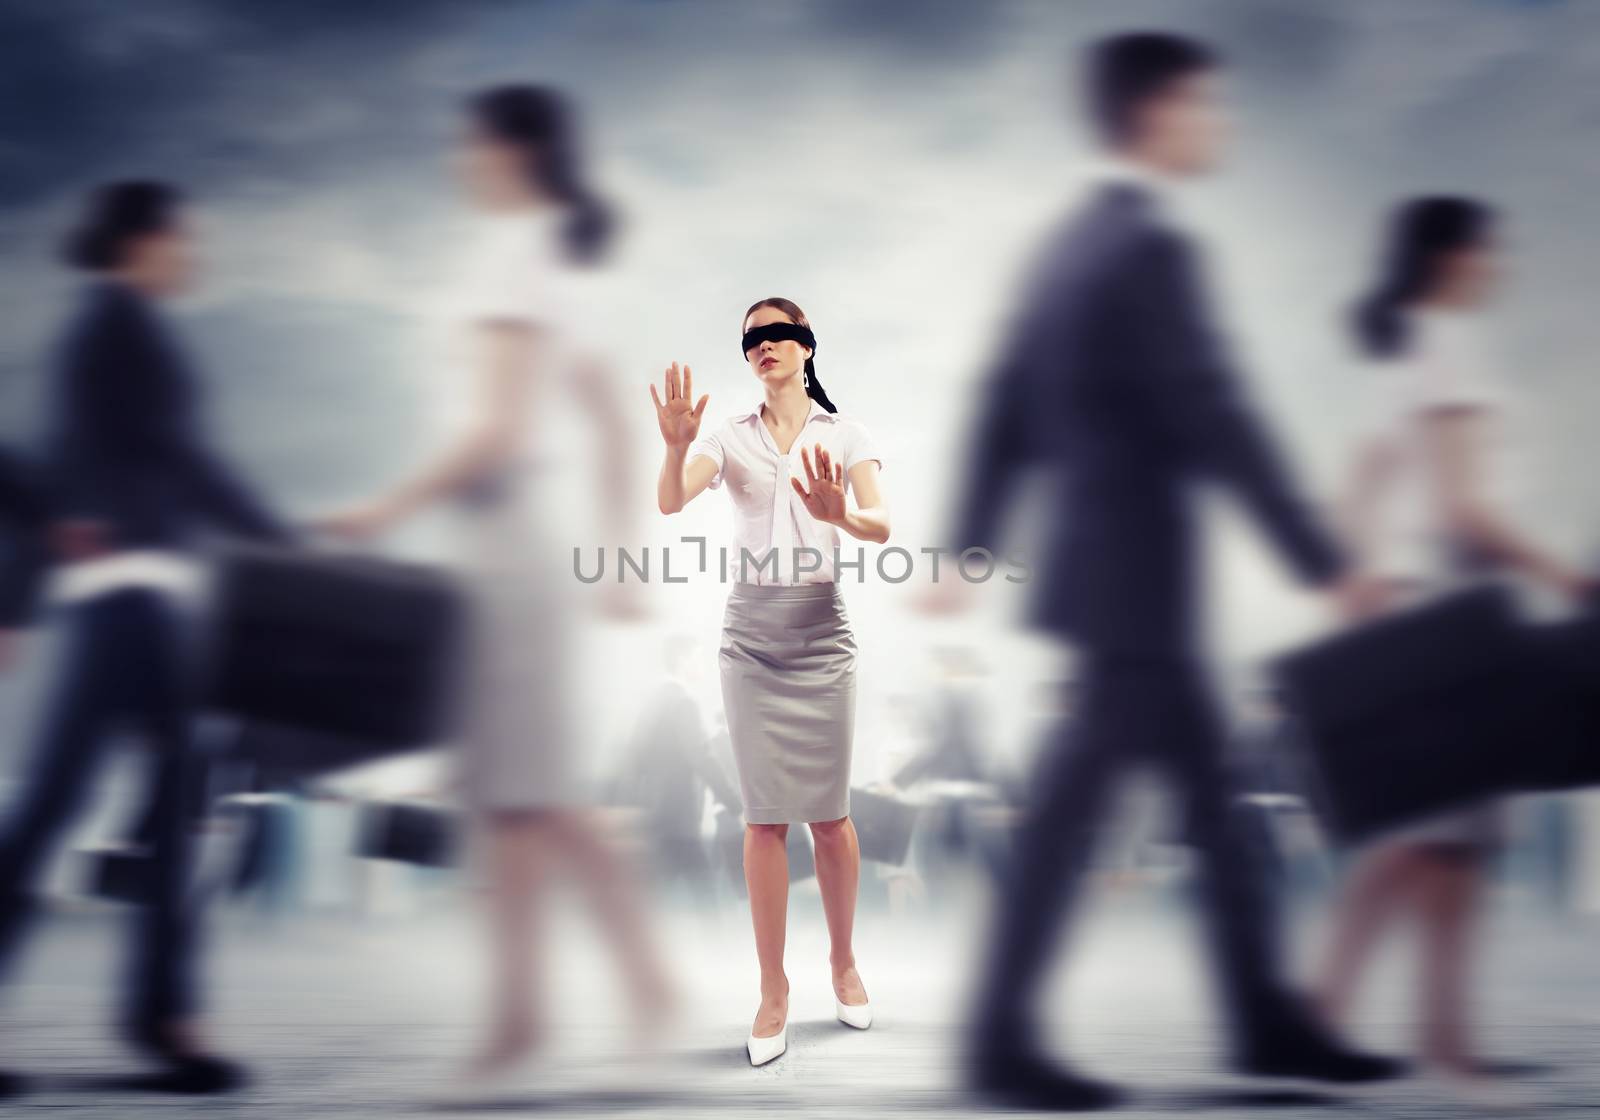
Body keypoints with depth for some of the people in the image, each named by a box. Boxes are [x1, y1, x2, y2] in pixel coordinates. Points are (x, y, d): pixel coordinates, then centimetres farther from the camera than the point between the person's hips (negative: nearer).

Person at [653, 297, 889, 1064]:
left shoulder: (844, 433, 4)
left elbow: (881, 525, -9)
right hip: (750, 638, 1)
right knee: (763, 818, 0)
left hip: (822, 635, -1)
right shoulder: (730, 435, 6)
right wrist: (676, 444, -30)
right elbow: (670, 502, -10)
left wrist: (838, 514, -31)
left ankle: (844, 963, 23)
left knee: (830, 814, 4)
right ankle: (773, 991, 8)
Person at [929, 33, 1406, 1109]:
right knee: (1073, 806, -2)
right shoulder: (1153, 248, -16)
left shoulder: (1073, 241, 12)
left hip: (1101, 567, 10)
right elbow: (1219, 423, -21)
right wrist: (1327, 566, -18)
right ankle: (1002, 1042, 9)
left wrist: (970, 548, 16)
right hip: (1137, 575, -10)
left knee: (1210, 786, 15)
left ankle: (1269, 1021, 24)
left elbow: (1005, 406, 13)